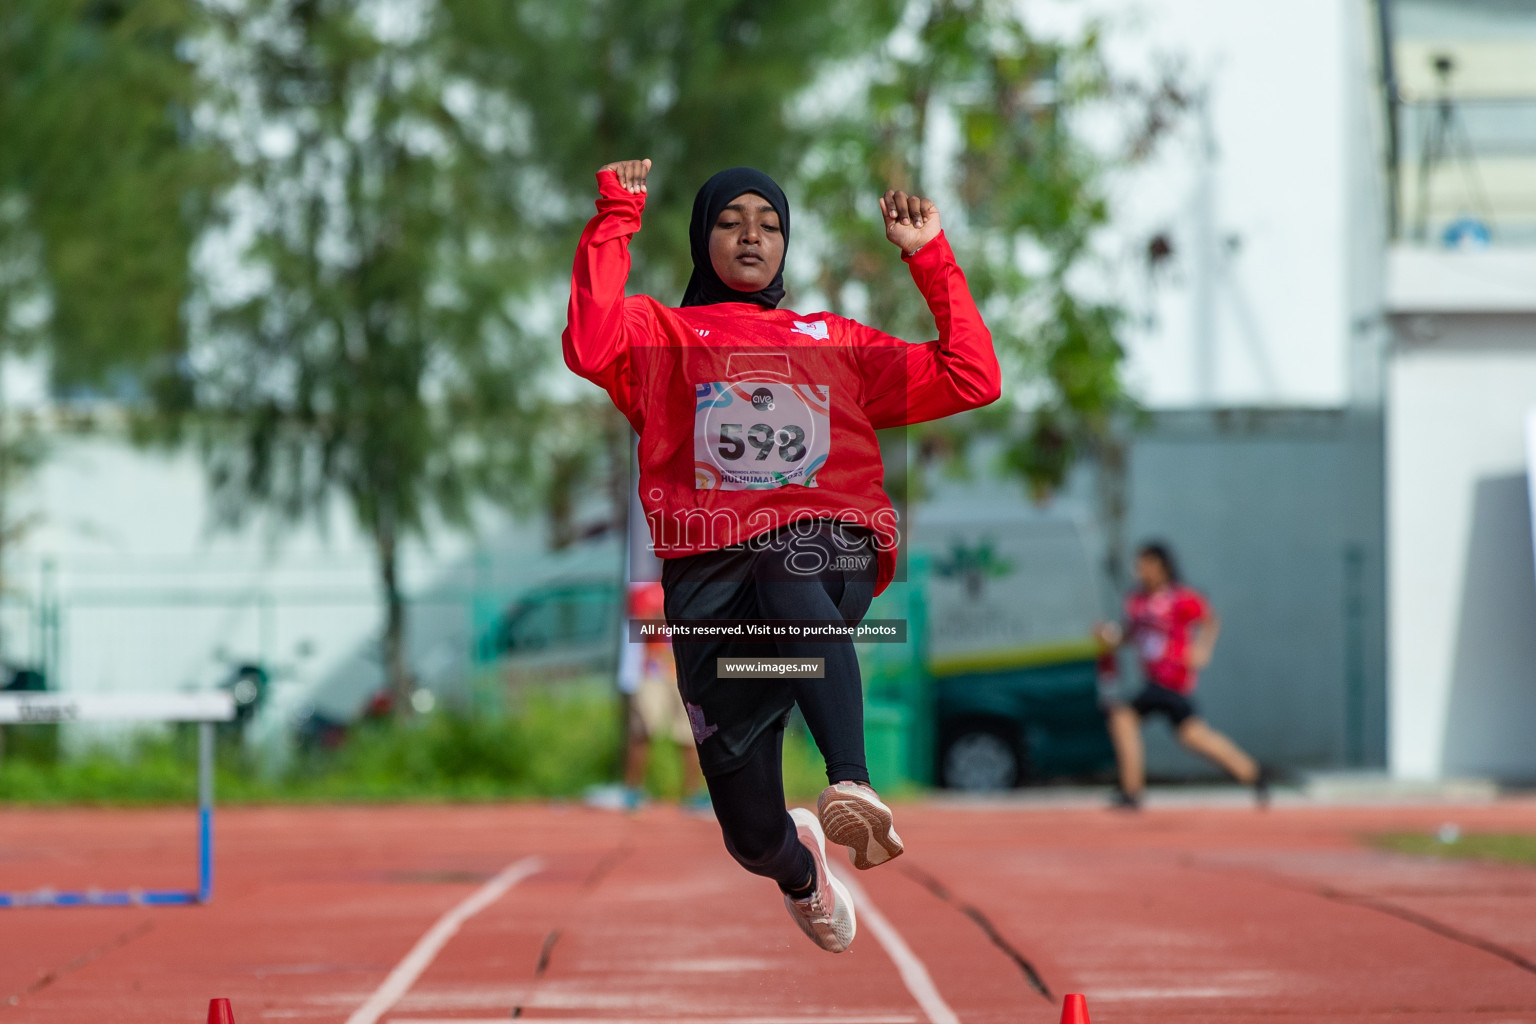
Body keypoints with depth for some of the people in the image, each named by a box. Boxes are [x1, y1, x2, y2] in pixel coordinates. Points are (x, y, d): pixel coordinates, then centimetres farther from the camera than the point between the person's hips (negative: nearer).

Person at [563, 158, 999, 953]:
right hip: (709, 574, 0)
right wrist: (615, 222, -1)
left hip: (833, 554, 0)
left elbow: (971, 379, 21)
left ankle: (850, 785, -60)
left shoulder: (836, 343, 28)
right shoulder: (661, 334, 20)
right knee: (752, 837, -7)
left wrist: (930, 259, 19)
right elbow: (591, 348, -4)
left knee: (787, 574, -42)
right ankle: (800, 862, 32)